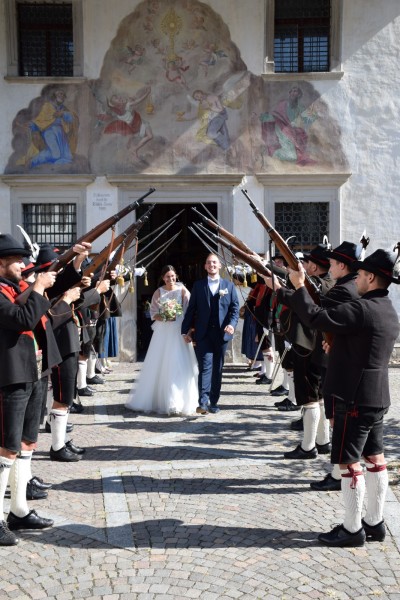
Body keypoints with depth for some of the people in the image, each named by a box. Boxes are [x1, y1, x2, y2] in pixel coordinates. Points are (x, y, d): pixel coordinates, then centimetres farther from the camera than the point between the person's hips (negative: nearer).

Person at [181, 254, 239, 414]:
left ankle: (213, 402, 16)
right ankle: (203, 402, -16)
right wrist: (186, 330, 2)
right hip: (203, 333, -2)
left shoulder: (229, 285, 10)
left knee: (218, 368, 7)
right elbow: (191, 309, 6)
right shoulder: (198, 285, 8)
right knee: (205, 366, -11)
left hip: (222, 333, 2)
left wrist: (232, 324, -13)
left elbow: (235, 308, 5)